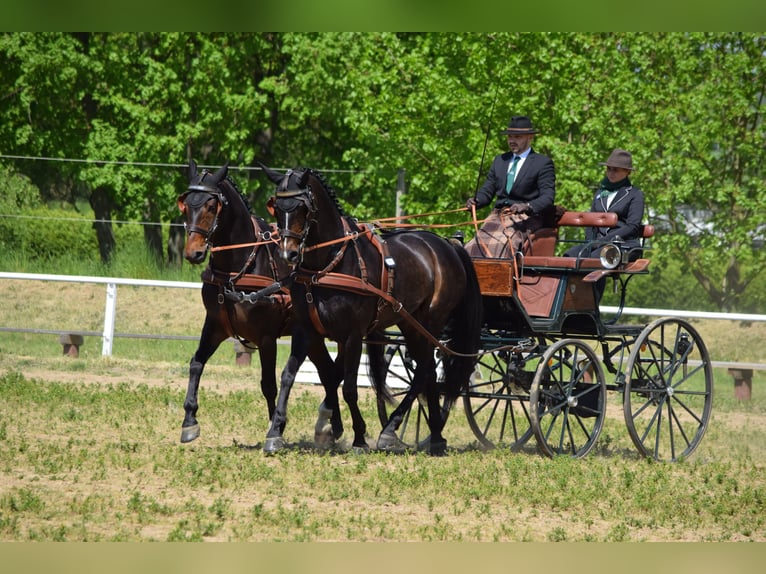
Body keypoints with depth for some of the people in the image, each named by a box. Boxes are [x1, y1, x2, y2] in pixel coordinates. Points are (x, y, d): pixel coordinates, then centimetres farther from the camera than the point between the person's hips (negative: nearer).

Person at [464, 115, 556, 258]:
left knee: (501, 243, -34)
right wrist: (476, 201, -4)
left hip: (525, 218, -5)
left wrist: (527, 206, -24)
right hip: (498, 216, 5)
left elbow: (547, 197, -5)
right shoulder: (499, 161, 23)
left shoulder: (543, 163, 5)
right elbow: (487, 190, 19)